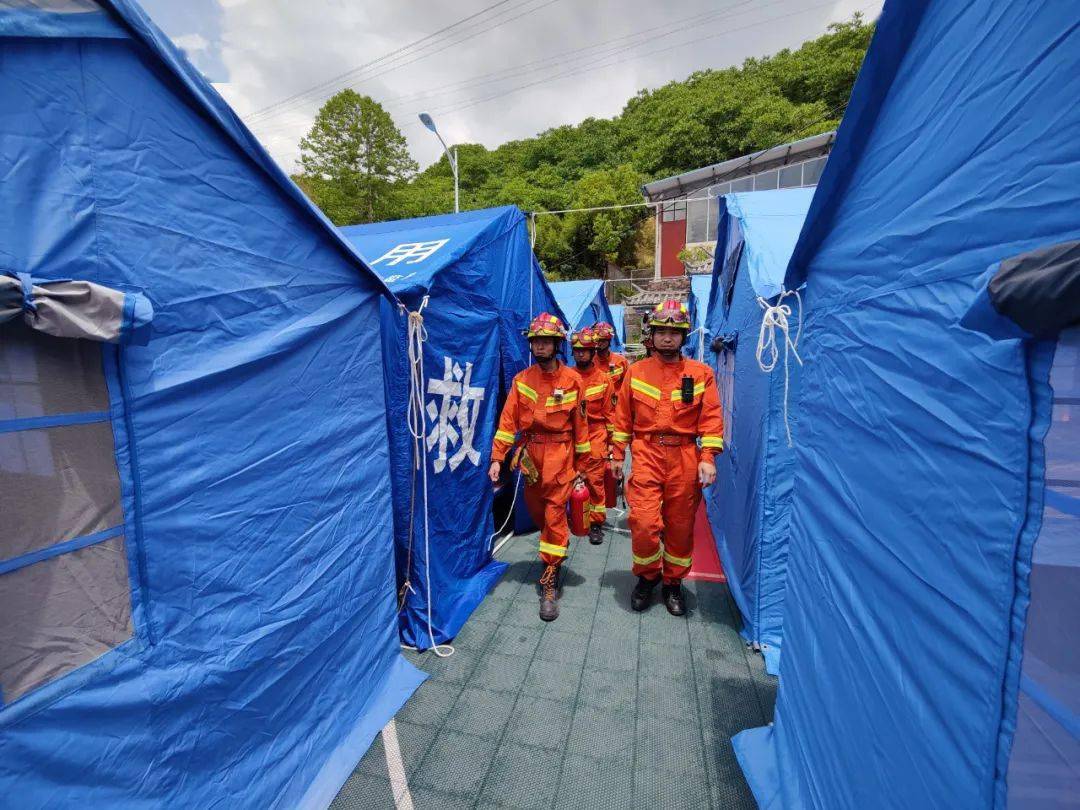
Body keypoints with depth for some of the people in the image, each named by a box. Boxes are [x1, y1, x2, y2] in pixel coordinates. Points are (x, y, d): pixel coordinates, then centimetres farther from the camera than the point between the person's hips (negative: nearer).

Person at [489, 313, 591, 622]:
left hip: (560, 454, -3)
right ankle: (558, 544, 47)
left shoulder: (572, 380, -3)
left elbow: (580, 424, 0)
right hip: (530, 454, 4)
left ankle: (550, 578, 9)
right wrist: (497, 458, -10)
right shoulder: (522, 380, 2)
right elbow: (508, 420, -3)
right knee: (536, 510, 17)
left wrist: (581, 464, 3)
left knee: (554, 513, -4)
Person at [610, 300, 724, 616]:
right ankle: (647, 576, 20)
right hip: (646, 455, 0)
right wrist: (617, 454, 7)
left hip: (685, 458, 1)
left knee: (680, 525, 10)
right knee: (644, 522, -9)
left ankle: (673, 583, 32)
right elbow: (623, 416, 8)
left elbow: (711, 418, 1)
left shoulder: (701, 374, 5)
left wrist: (707, 458, -8)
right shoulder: (636, 371, 7)